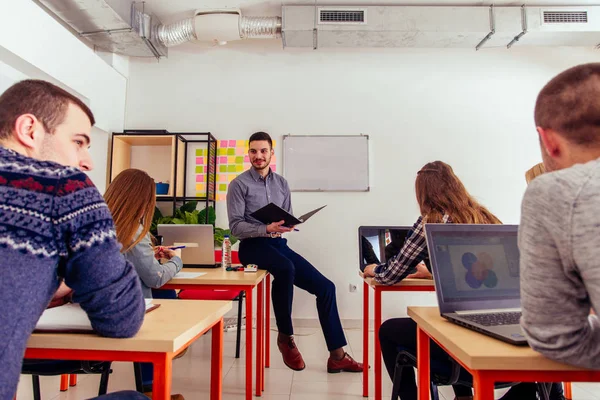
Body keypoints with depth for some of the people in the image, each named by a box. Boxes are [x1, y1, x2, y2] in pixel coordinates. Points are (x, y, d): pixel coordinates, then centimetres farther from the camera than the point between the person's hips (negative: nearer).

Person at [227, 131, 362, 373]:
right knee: (285, 268, -38)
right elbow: (235, 226, -10)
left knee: (325, 286, -6)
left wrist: (287, 225, -10)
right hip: (253, 246, -5)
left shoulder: (282, 183, 13)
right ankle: (285, 337, -16)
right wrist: (266, 229, -25)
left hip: (279, 244, 6)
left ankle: (337, 356, 2)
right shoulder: (239, 184, -3)